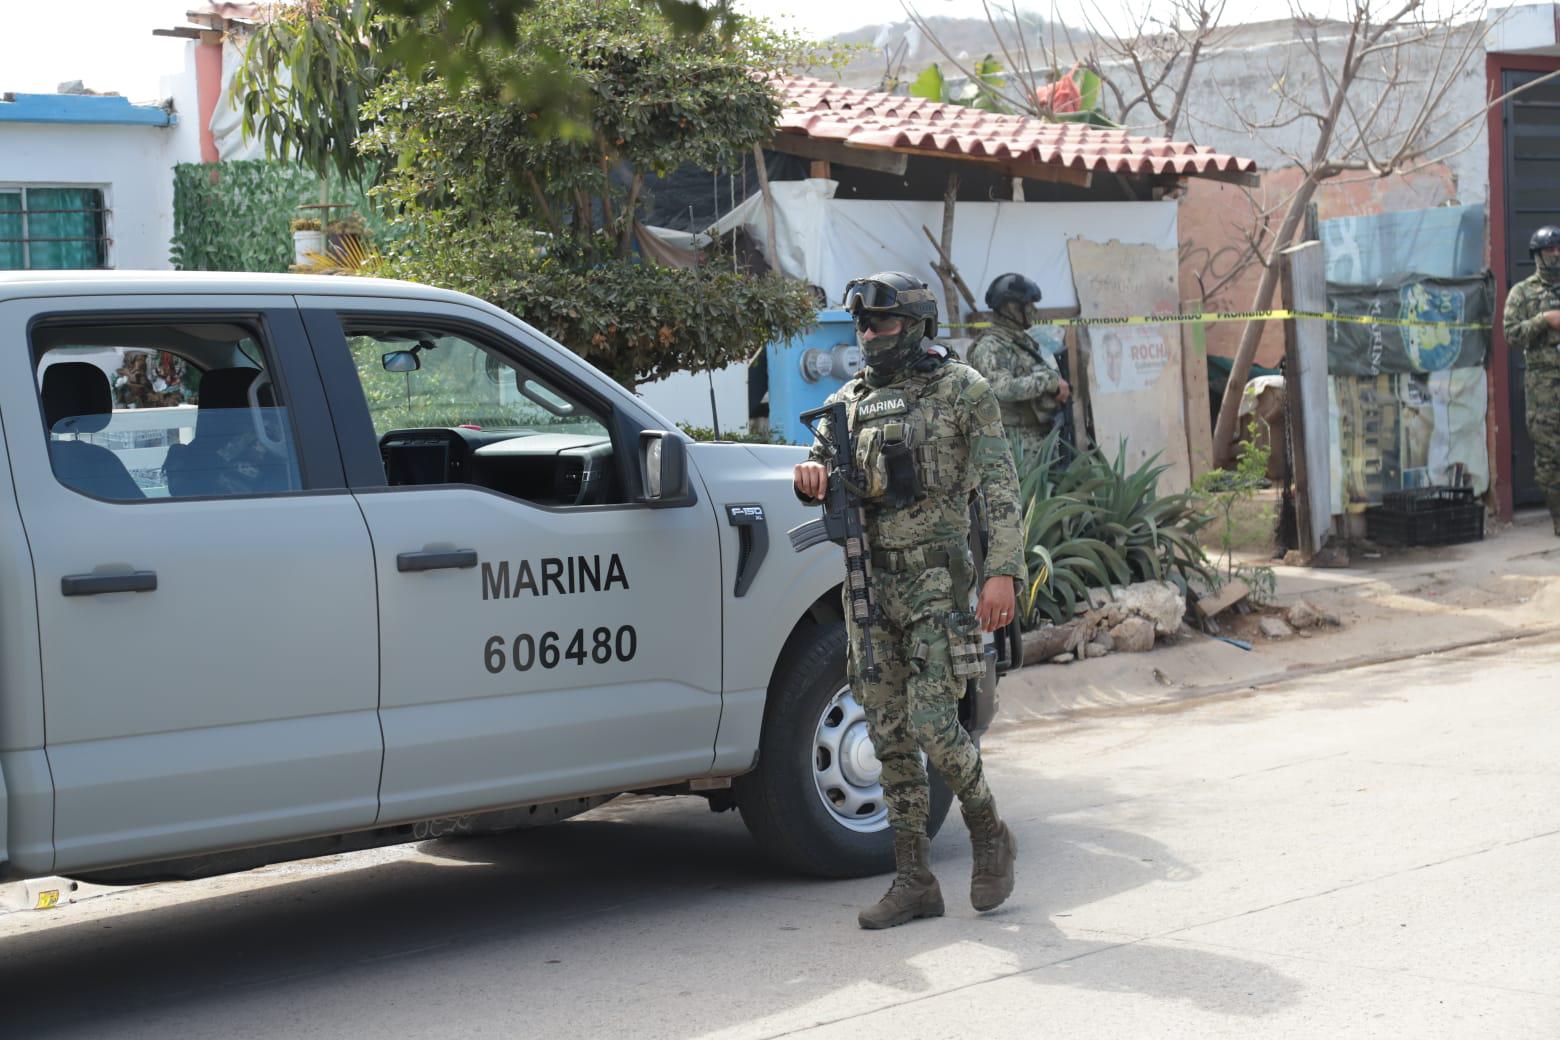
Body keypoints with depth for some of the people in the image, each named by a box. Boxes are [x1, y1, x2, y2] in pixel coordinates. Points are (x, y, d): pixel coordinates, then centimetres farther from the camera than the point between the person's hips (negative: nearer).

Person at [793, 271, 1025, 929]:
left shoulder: (962, 390, 0)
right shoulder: (851, 400, 14)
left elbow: (1000, 486, -4)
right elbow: (822, 466, 17)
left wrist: (1003, 571, -15)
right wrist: (811, 479, -9)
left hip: (935, 578, -6)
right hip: (868, 580, 6)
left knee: (932, 724, -13)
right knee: (890, 737, 5)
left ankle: (989, 836, 13)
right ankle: (914, 882, 10)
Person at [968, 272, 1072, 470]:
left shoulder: (1025, 342, 17)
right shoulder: (990, 348, -12)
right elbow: (1004, 389, -27)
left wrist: (1061, 388, 6)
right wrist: (1048, 381, -20)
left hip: (1042, 440, 9)